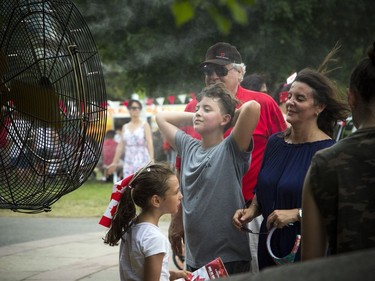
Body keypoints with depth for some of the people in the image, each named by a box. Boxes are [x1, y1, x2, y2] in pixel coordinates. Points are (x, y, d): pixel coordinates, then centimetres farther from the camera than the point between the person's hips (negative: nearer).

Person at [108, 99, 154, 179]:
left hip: (142, 161, -4)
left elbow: (149, 142, -9)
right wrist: (115, 162, 13)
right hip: (128, 162, 4)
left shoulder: (144, 125, 3)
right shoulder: (125, 127, 15)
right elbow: (120, 145, 16)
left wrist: (151, 159, -23)